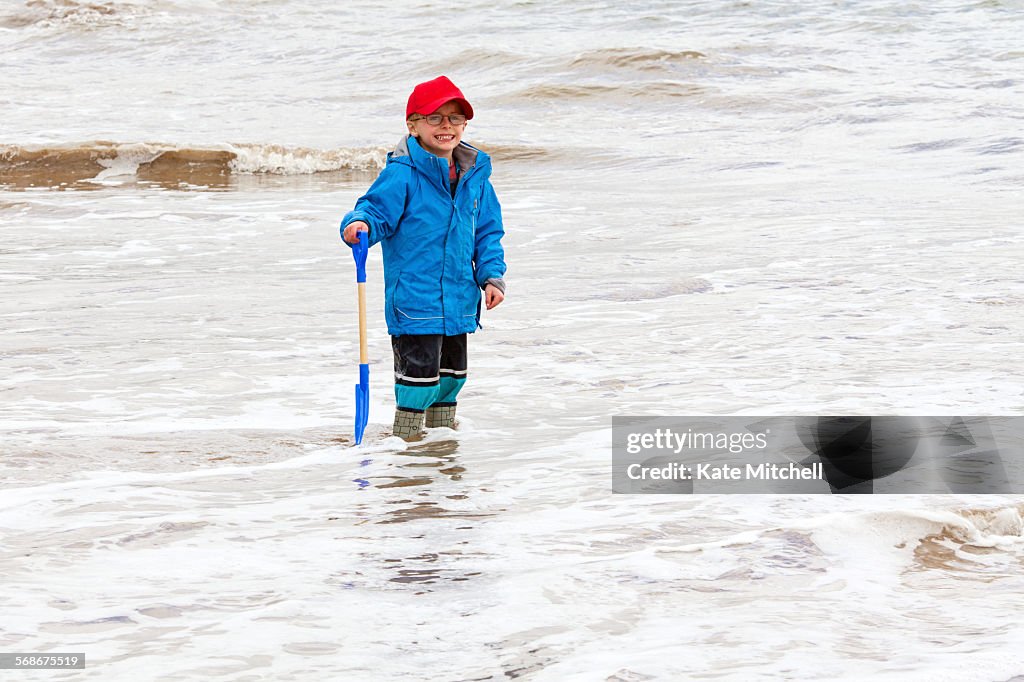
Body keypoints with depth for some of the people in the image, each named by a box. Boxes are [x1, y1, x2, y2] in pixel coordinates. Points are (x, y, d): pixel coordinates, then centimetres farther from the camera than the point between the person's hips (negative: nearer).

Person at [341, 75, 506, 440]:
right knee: (420, 374, -10)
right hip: (414, 300, -7)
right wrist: (360, 224, -36)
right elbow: (377, 210, -13)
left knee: (451, 375, 20)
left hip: (458, 299, 7)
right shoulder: (402, 174, -12)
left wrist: (492, 275, 4)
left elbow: (487, 232, 14)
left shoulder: (475, 176, 7)